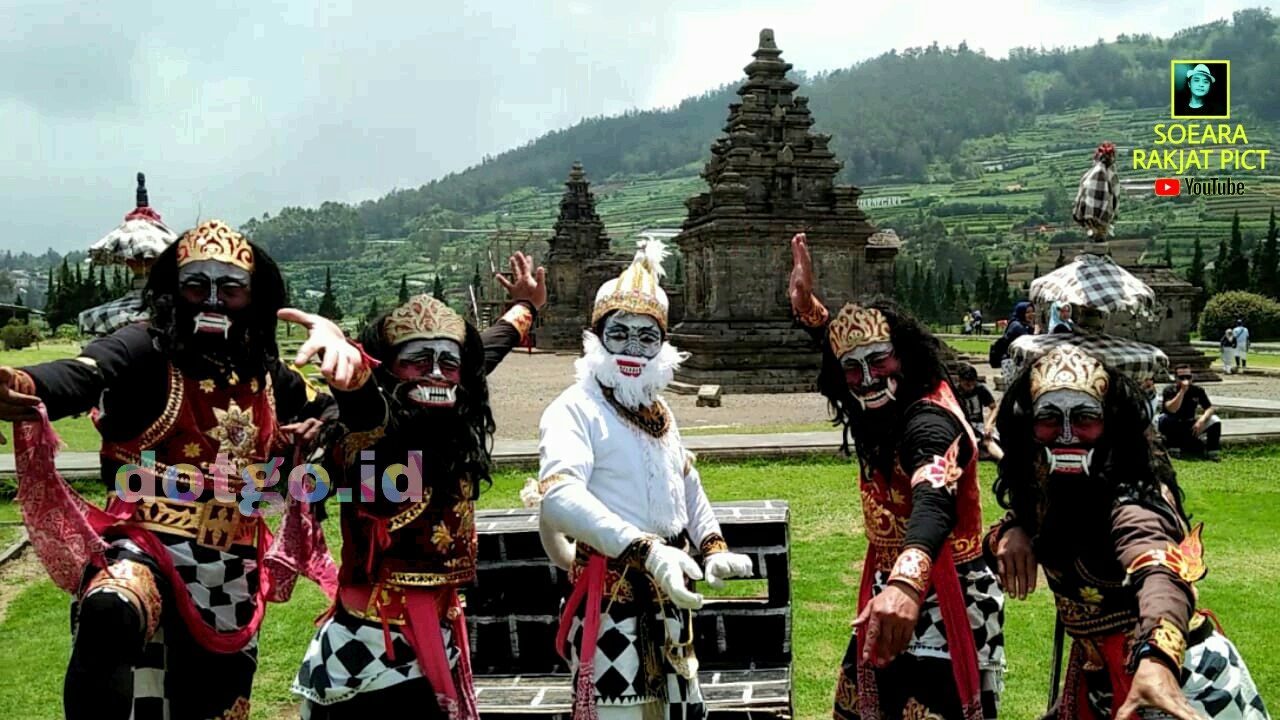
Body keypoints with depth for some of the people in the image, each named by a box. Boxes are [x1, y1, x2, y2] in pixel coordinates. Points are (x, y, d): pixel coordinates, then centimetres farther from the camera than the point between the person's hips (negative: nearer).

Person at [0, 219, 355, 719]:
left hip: (232, 572, 6)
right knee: (111, 616, -41)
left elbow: (337, 410, 24)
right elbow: (80, 376, -31)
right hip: (142, 548, -6)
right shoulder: (144, 350, -10)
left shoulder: (268, 374, 9)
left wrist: (312, 432, 0)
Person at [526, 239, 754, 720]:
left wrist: (712, 548, 10)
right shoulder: (575, 409, -15)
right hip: (611, 592, -8)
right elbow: (560, 497, -32)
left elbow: (688, 484, 25)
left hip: (667, 590, 8)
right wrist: (647, 551, -40)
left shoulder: (658, 410, 12)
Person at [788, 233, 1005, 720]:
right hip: (890, 596, 10)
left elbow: (935, 503, -45)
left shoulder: (929, 421, -25)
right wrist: (807, 307, 13)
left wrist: (907, 582, -64)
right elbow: (845, 352, 25)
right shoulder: (883, 412, 3)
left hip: (943, 606, -10)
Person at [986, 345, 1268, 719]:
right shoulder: (1044, 488, -4)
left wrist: (1156, 661, -63)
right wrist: (1007, 533, -17)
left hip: (1172, 677, -7)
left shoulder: (1131, 500, -26)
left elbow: (1161, 574, -44)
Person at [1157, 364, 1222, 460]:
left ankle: (1212, 451, -9)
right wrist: (1182, 390, -36)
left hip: (1190, 426, 3)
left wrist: (1202, 420, -28)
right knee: (1165, 418, -36)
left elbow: (1209, 408, -8)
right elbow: (1172, 409, -35)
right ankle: (1173, 447, -19)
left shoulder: (1197, 390, -6)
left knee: (1215, 421, -17)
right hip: (1173, 427, -3)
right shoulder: (1169, 390, -18)